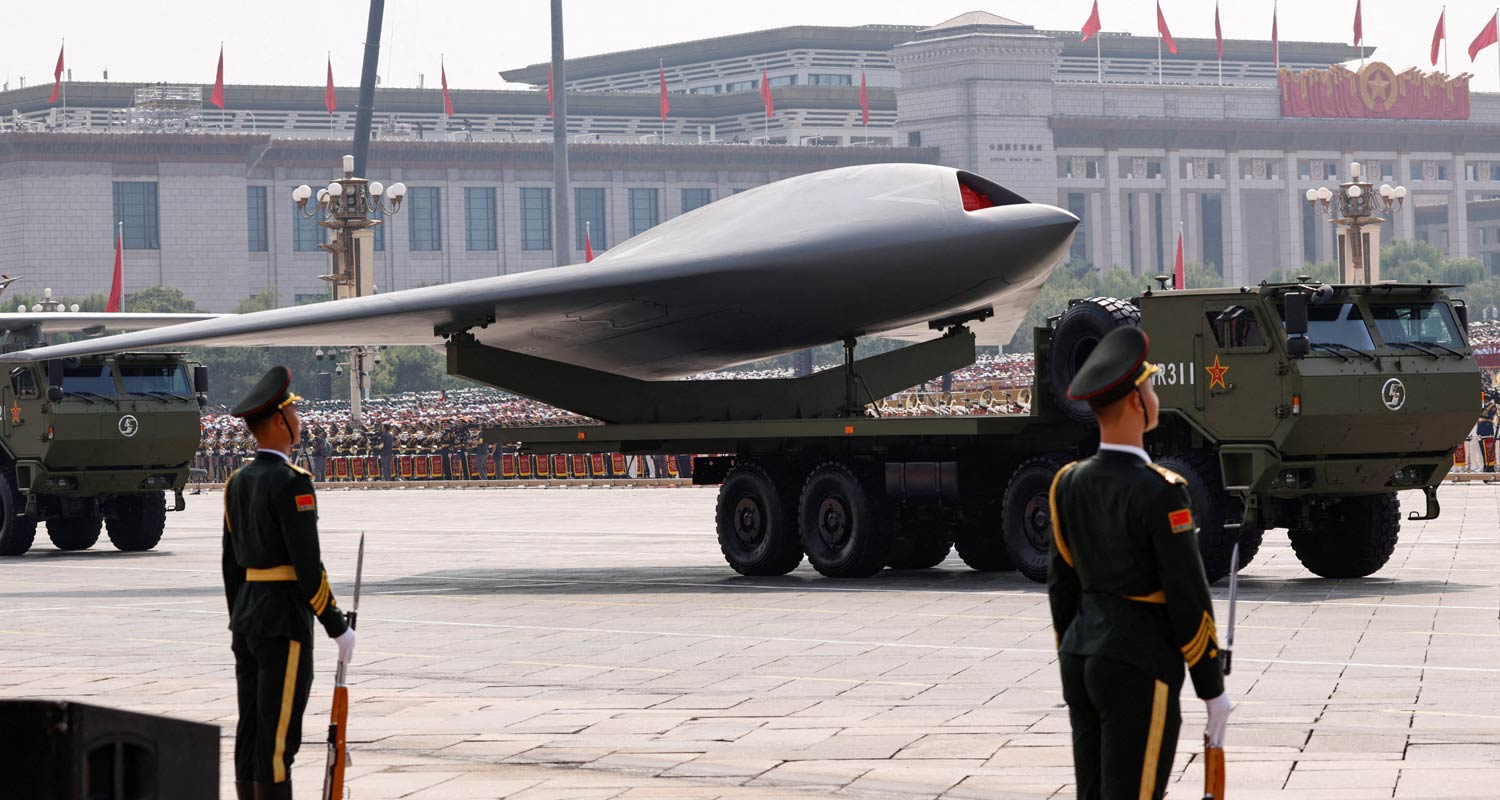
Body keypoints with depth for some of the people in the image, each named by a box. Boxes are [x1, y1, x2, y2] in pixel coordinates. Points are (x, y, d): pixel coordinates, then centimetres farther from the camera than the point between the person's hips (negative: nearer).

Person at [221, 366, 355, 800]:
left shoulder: (238, 482, 11)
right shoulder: (291, 482, -16)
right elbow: (308, 565, -18)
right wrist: (338, 627, -11)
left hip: (246, 618, 9)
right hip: (285, 622, -9)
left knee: (250, 733, 10)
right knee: (277, 736, -6)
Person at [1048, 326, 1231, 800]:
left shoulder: (1070, 482, 5)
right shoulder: (1160, 492, -18)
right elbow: (1189, 599, -16)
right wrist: (1213, 688, -8)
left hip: (1083, 660, 8)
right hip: (1139, 672, -8)